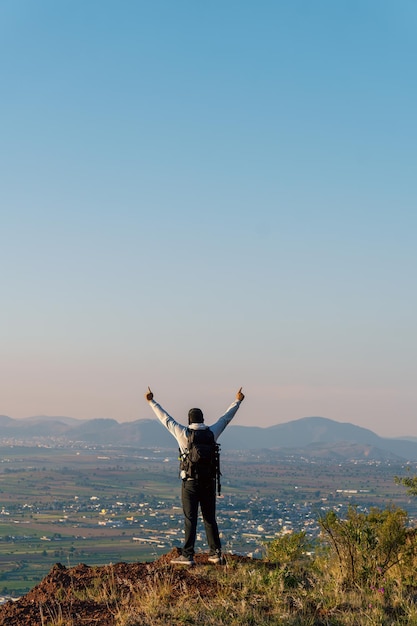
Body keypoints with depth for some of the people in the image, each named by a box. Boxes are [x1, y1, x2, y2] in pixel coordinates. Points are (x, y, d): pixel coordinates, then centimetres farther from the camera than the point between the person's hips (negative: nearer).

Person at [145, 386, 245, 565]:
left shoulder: (183, 433, -7)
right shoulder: (212, 433, 1)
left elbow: (165, 418, 4)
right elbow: (226, 418, 15)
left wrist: (151, 401, 15)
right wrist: (237, 401, 30)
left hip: (191, 482, -3)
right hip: (209, 482, 3)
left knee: (190, 520, -2)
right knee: (210, 519, 10)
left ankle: (187, 556, -4)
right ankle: (216, 553, 12)